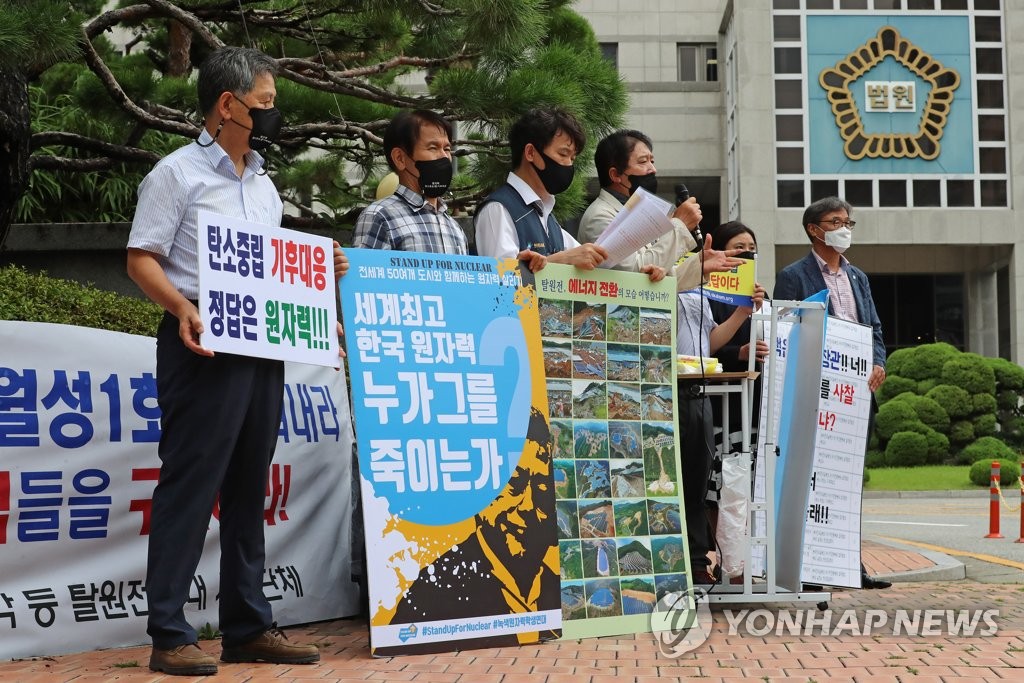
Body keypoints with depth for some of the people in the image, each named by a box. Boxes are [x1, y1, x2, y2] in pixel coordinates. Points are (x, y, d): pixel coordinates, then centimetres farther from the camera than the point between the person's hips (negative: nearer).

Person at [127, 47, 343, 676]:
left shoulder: (264, 186, 19)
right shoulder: (178, 173, -3)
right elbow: (142, 259, -8)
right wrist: (183, 307, -24)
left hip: (265, 348, 7)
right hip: (204, 347, -7)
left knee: (248, 492, 11)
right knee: (189, 488, -6)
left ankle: (249, 627, 18)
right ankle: (170, 635, -2)